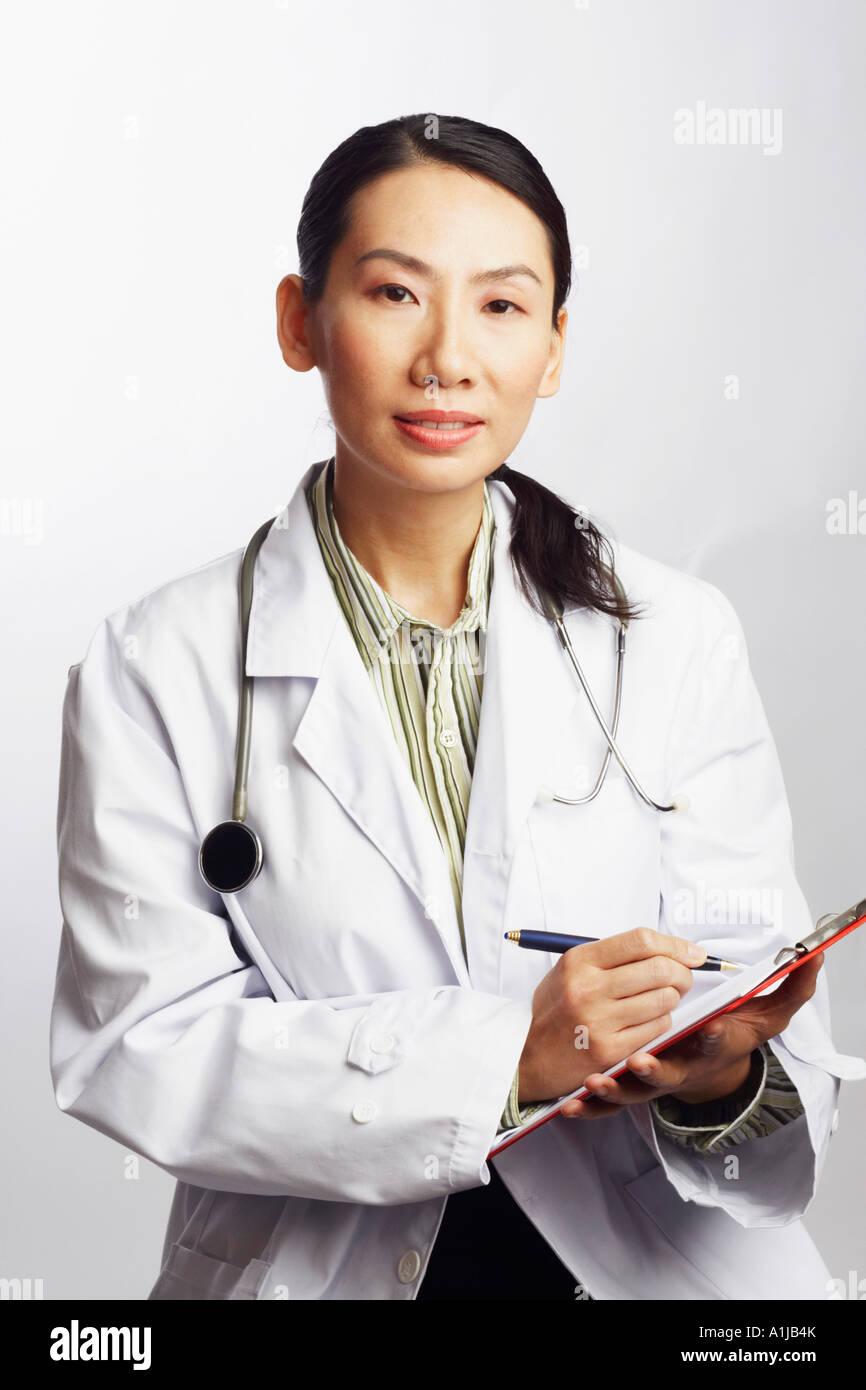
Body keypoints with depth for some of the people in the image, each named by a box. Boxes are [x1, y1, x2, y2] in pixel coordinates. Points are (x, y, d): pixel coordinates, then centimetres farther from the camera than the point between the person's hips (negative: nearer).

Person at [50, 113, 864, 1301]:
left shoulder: (678, 638, 3)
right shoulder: (157, 668, -2)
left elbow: (766, 1011, 4)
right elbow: (138, 1047, -8)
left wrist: (724, 1072, -19)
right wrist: (506, 1056, -18)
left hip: (659, 1259, 3)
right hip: (316, 1265, -2)